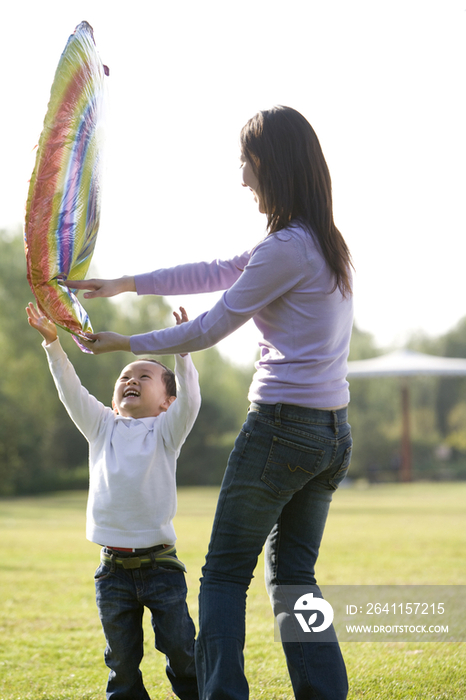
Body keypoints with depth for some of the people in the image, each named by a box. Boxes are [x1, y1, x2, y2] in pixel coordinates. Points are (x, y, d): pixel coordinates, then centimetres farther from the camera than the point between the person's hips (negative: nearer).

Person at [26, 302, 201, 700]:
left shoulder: (165, 429, 5)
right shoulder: (103, 427, 12)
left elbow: (189, 399, -12)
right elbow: (71, 392, 3)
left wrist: (181, 352, -22)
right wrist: (53, 343, -6)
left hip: (160, 565, -2)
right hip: (114, 567, 3)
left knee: (180, 646, -2)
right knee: (122, 657, 7)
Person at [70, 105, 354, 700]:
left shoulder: (286, 249, -17)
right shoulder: (326, 244, 13)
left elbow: (211, 327, -10)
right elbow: (219, 272, 18)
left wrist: (126, 343, 3)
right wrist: (125, 284, 19)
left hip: (282, 427, -9)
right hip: (332, 433, 9)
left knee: (225, 574, 2)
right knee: (293, 575, 13)